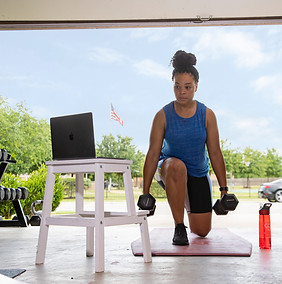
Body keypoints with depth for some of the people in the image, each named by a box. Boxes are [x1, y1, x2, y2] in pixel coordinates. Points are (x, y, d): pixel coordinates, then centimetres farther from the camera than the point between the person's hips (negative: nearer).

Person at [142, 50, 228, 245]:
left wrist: (224, 189, -6)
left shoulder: (207, 115, -11)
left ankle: (189, 204, 41)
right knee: (176, 165, -41)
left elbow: (215, 153, -7)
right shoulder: (163, 116, -15)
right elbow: (153, 154, -15)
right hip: (169, 170, -2)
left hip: (199, 174, 2)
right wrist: (145, 192, -16)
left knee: (202, 231, 3)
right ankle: (179, 227, -26)